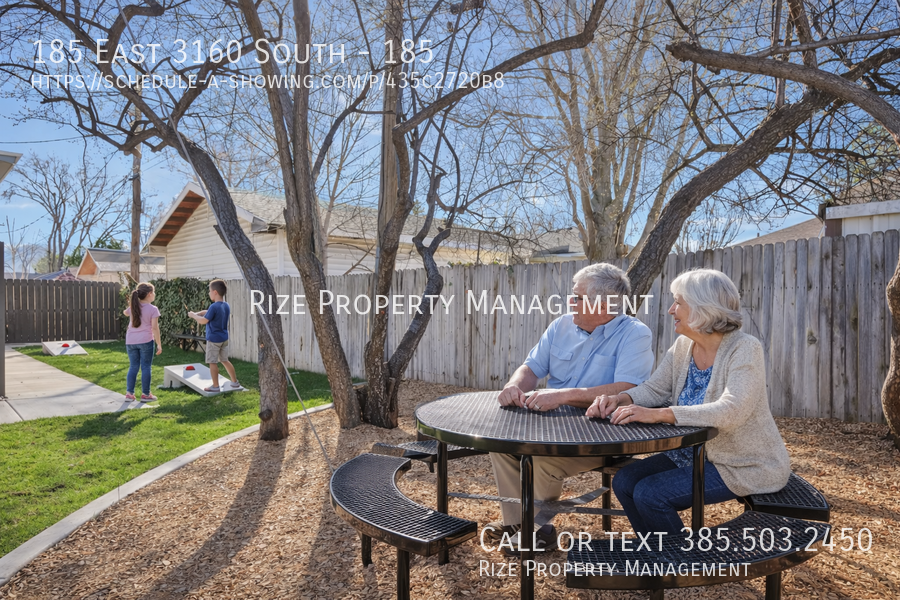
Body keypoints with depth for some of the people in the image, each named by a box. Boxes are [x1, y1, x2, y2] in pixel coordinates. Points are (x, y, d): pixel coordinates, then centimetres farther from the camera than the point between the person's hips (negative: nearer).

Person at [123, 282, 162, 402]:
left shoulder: (133, 307, 5)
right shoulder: (153, 309, -10)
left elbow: (125, 312, 30)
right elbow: (154, 328, -13)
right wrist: (159, 344, -9)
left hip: (131, 341, 5)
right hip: (145, 341, -4)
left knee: (133, 367, 13)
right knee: (145, 367, 4)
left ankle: (129, 393, 12)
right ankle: (145, 394, 8)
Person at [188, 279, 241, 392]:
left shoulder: (214, 306, -20)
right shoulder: (226, 306, 6)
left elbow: (203, 321, -16)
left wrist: (193, 315, -1)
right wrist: (198, 313, 10)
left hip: (214, 339, -8)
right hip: (224, 338, 8)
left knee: (212, 362, 3)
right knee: (225, 360, 18)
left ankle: (215, 386, 7)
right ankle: (235, 382, 22)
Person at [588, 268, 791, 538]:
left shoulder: (745, 349, -20)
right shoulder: (683, 346, 1)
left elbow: (730, 412, -34)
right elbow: (655, 388, 1)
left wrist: (657, 414, -40)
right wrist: (621, 399, -22)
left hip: (745, 466, -7)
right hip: (696, 453, 8)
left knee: (650, 494, -20)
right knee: (624, 481, -5)